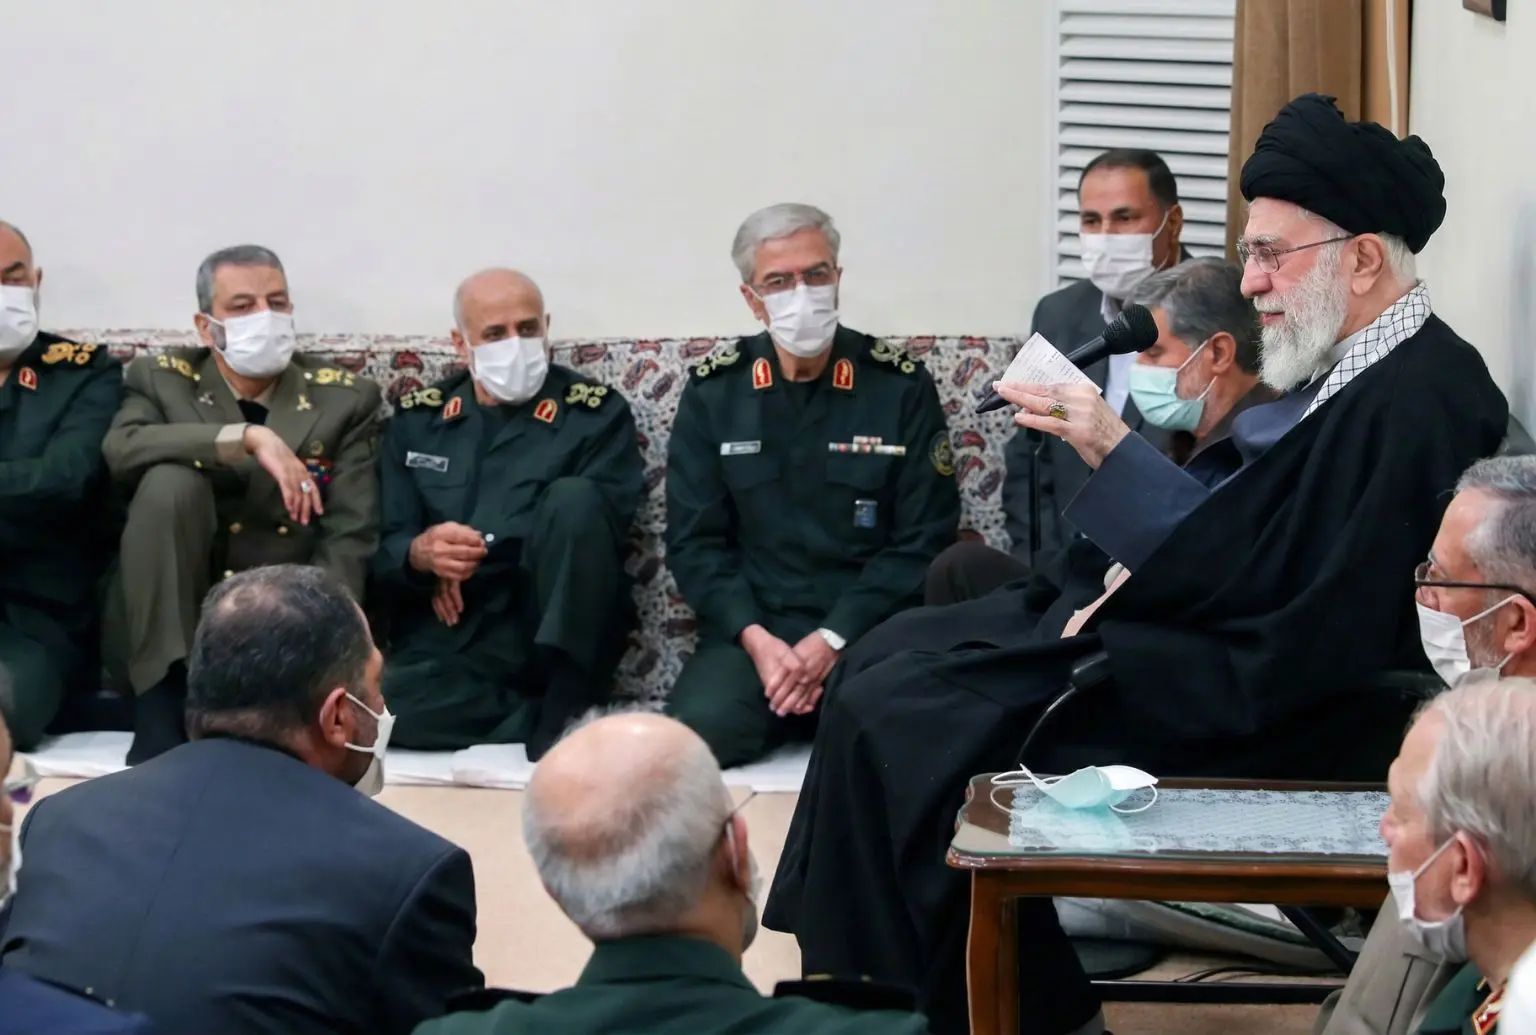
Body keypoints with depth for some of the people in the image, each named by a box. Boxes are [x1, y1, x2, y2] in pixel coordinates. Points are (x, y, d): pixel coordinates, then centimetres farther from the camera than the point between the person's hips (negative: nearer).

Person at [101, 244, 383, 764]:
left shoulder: (346, 399, 6)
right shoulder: (160, 380, 6)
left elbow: (348, 538, -4)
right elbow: (121, 450, -16)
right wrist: (249, 438, -26)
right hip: (165, 625, 3)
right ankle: (161, 708, -25)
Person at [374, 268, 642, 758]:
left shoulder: (597, 415, 6)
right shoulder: (416, 420, 15)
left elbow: (596, 531, -8)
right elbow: (381, 550, 9)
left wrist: (472, 558, -8)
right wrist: (422, 555, -15)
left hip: (556, 638, -1)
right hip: (449, 645, 2)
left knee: (573, 498, -28)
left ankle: (562, 708, -25)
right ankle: (538, 715, -15)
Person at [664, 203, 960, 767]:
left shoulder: (901, 387, 1)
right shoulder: (712, 392, 6)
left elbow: (924, 541, -2)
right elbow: (694, 541, 4)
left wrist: (832, 641, -13)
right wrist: (755, 638, -13)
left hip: (869, 630, -1)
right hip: (751, 630, 1)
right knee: (691, 737, -28)